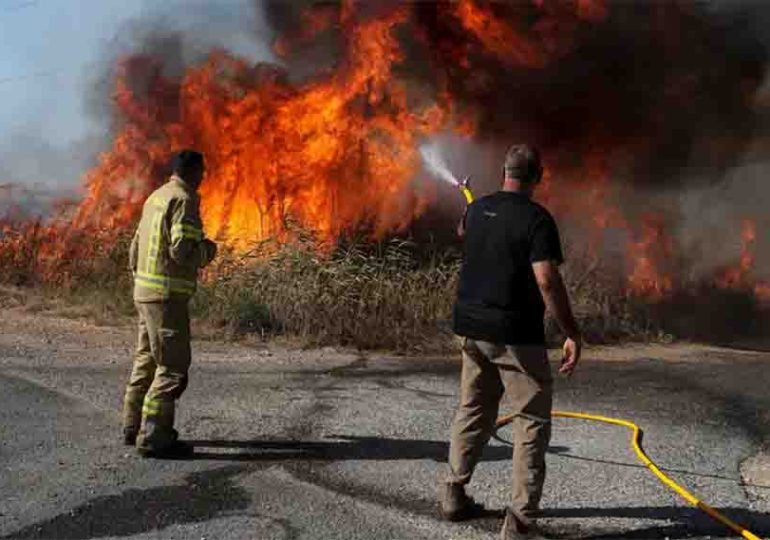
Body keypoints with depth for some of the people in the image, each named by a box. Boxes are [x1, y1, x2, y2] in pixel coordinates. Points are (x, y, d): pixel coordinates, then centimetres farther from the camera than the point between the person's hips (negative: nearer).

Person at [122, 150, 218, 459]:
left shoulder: (156, 197, 15)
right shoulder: (183, 201, -13)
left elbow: (136, 247, 20)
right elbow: (182, 250, -22)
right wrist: (207, 250, -3)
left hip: (145, 292, 10)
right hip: (167, 295, -10)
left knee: (147, 360, 18)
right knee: (173, 367, -6)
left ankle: (134, 427, 27)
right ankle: (153, 438, -6)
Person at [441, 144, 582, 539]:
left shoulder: (478, 209, 7)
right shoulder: (536, 219, -13)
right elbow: (547, 281, -21)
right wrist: (572, 334, -15)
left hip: (472, 327, 7)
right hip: (515, 334, -7)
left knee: (474, 411, 19)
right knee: (532, 421, 1)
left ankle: (454, 496, 26)